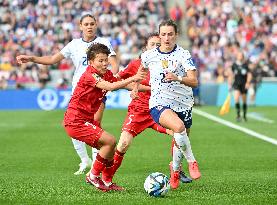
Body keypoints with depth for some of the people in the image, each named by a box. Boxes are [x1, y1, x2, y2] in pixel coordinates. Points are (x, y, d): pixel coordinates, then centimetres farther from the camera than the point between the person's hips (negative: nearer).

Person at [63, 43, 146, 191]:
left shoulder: (106, 74, 8)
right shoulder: (89, 75, -19)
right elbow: (110, 86, -32)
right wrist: (133, 78, -34)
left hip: (87, 120, 9)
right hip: (75, 122, -9)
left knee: (109, 148, 9)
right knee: (110, 141, -16)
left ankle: (107, 182, 20)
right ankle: (93, 176, -4)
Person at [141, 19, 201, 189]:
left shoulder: (184, 55, -5)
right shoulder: (148, 56, 3)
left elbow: (194, 81, -15)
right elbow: (141, 70, 27)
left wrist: (178, 78, -32)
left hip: (183, 104, 2)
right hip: (159, 104, -2)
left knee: (181, 141, 11)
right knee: (179, 126, -32)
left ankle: (175, 170, 40)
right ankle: (192, 162, -16)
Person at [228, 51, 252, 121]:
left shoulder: (246, 65, -3)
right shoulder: (234, 65, 3)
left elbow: (249, 74, -3)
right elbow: (231, 75, 12)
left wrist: (248, 83, -17)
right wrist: (230, 85, 10)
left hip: (244, 84, 0)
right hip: (236, 84, 0)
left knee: (244, 100, 8)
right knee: (236, 98, -19)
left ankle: (244, 115, 26)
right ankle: (238, 115, -13)